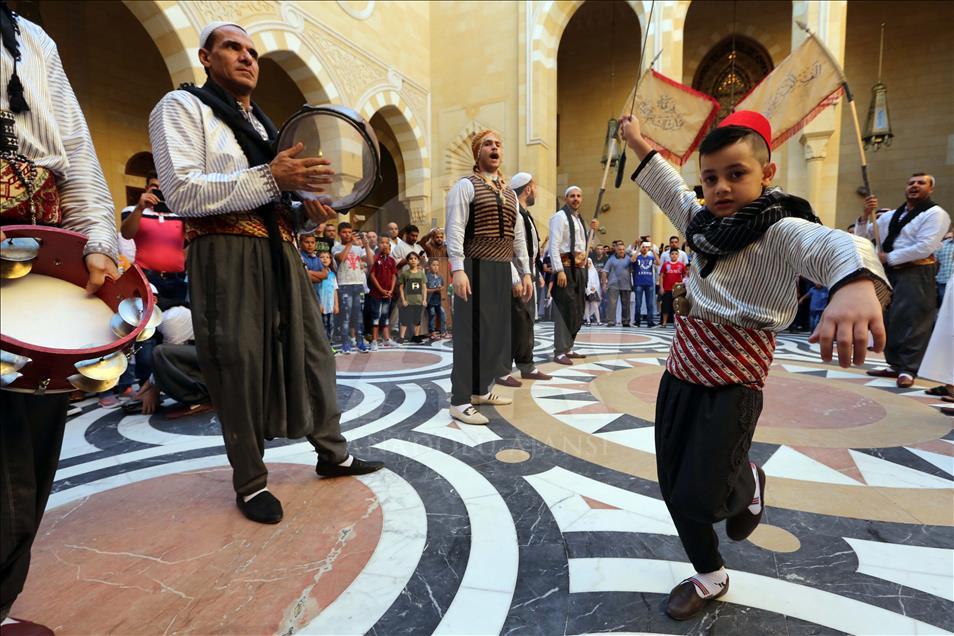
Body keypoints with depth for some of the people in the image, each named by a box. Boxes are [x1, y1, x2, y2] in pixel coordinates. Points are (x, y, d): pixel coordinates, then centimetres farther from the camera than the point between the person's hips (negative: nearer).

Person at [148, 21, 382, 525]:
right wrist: (271, 178, -21)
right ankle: (250, 482, 15)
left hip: (279, 255, 7)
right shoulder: (182, 107, 2)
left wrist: (307, 210, 5)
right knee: (240, 368, -2)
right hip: (226, 257, -7)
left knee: (312, 353, 8)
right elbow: (182, 192, -14)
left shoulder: (264, 124, 25)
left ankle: (333, 453, 22)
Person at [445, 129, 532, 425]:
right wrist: (457, 269, -22)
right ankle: (460, 401, 0)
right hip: (476, 268, -7)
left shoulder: (509, 193, 18)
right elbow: (454, 229, -12)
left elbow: (518, 236, 19)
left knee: (496, 330, 11)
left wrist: (525, 272, 13)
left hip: (502, 270, 7)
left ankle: (481, 390, 25)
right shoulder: (465, 185, -2)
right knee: (471, 331, -7)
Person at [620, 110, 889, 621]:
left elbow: (833, 246, -35)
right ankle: (710, 578, 37)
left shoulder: (782, 231, -13)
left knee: (699, 498, -5)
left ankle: (747, 485, 32)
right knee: (674, 488, 11)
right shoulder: (707, 223, 7)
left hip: (734, 381, -6)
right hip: (681, 370, 7)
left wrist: (857, 283, -59)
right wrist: (639, 145, 31)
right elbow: (672, 193, 25)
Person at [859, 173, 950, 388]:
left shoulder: (935, 214, -4)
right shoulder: (890, 216, 17)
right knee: (889, 320, 9)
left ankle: (908, 369, -2)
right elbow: (863, 235, 18)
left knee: (911, 321, -8)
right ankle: (895, 365, 18)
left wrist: (888, 257, -12)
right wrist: (866, 215, 1)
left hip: (916, 274, -7)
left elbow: (924, 247, -15)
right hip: (889, 272, 7)